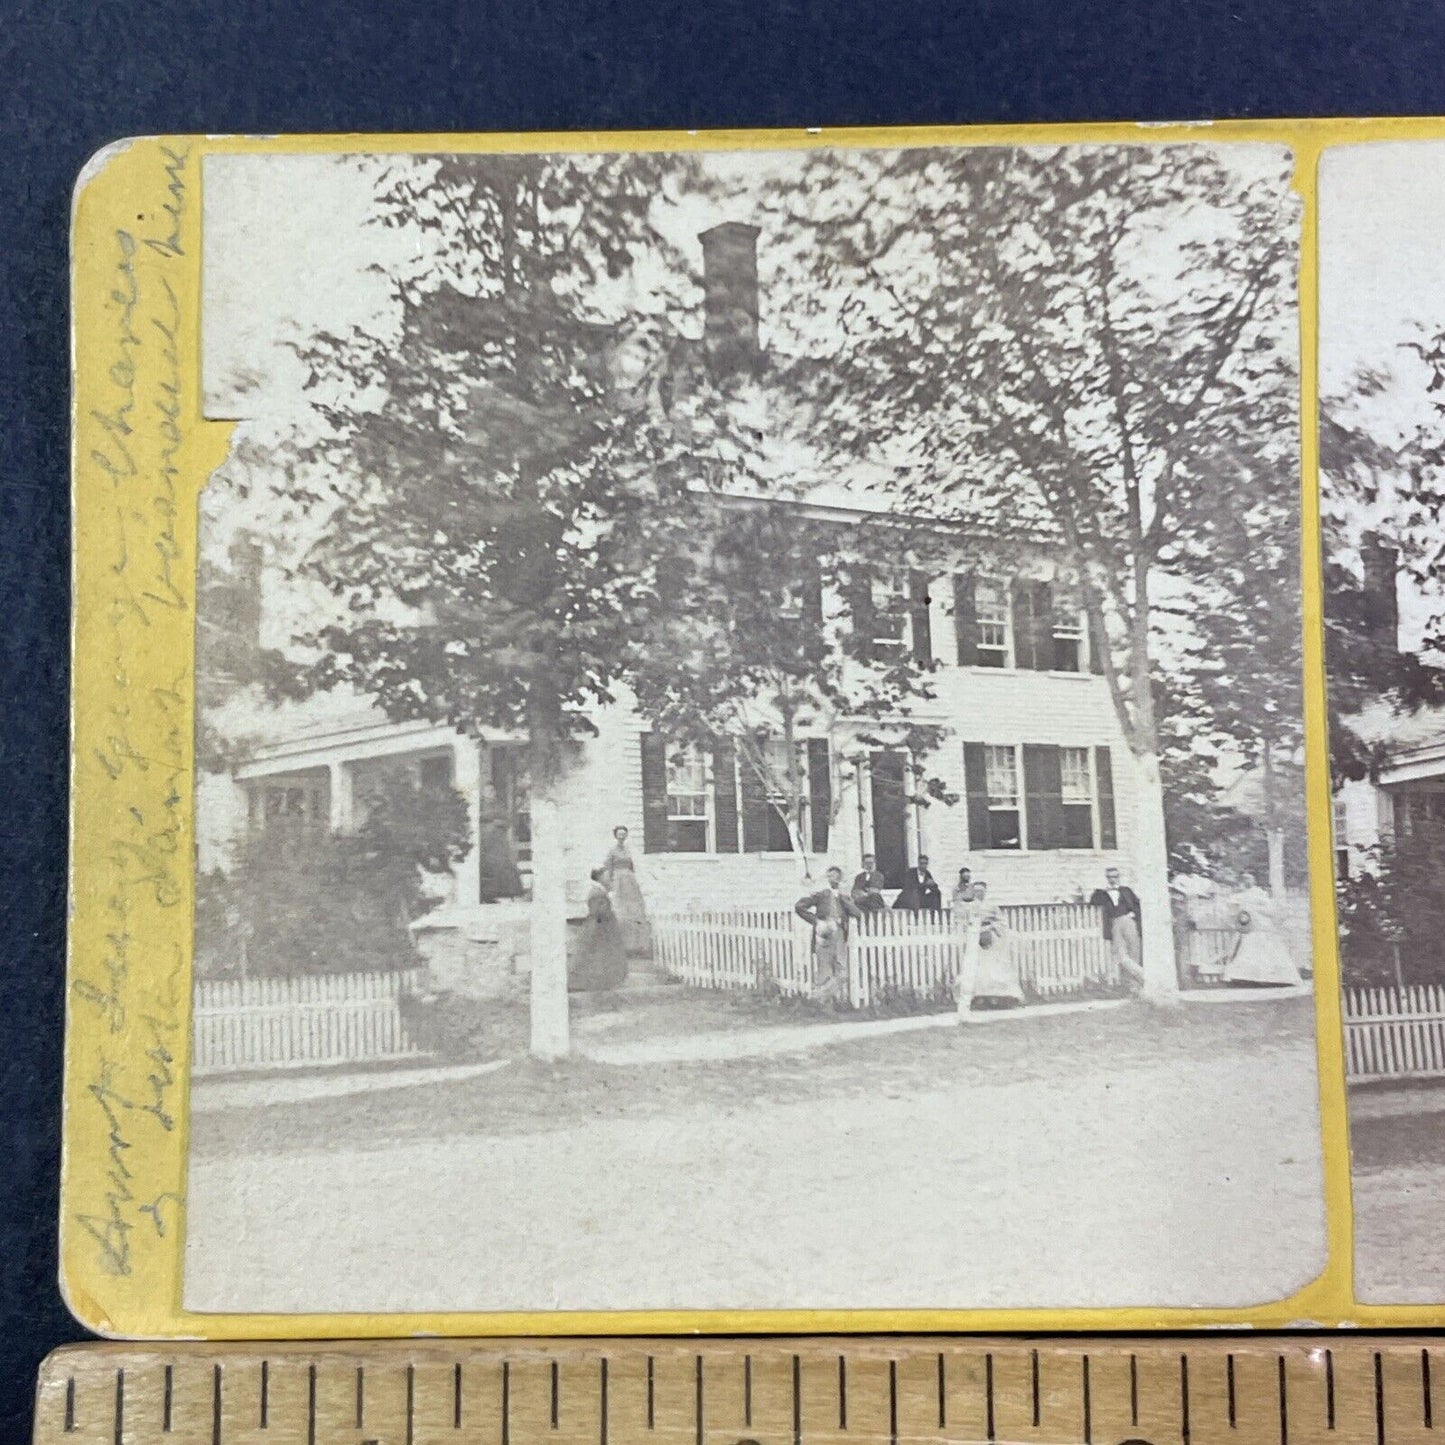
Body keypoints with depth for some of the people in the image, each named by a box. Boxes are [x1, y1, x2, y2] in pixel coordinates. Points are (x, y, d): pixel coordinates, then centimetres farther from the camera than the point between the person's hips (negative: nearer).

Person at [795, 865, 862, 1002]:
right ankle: (821, 999, 1)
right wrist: (815, 920, -3)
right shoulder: (820, 895, 3)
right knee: (824, 969, -5)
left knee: (841, 968, 0)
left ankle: (841, 998, 6)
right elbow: (799, 906, 0)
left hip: (840, 937, 3)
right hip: (824, 936, -3)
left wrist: (842, 898, -5)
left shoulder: (845, 898, 13)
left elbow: (857, 913, -2)